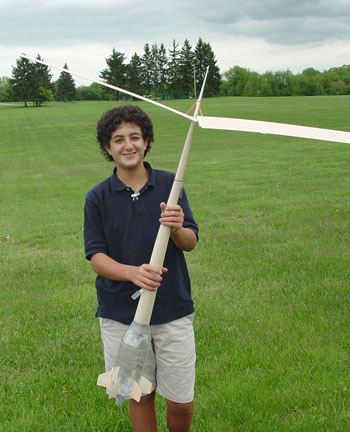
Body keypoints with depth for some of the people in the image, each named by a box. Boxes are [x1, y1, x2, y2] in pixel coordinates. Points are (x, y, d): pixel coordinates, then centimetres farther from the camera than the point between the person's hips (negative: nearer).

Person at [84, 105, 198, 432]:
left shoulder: (169, 184, -1)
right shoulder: (97, 197, -3)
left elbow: (191, 243, -1)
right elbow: (96, 258, -7)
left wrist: (177, 228, -25)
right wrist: (133, 273, -27)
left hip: (173, 310, 1)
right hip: (121, 314, 0)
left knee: (181, 401, 7)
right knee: (140, 395, 14)